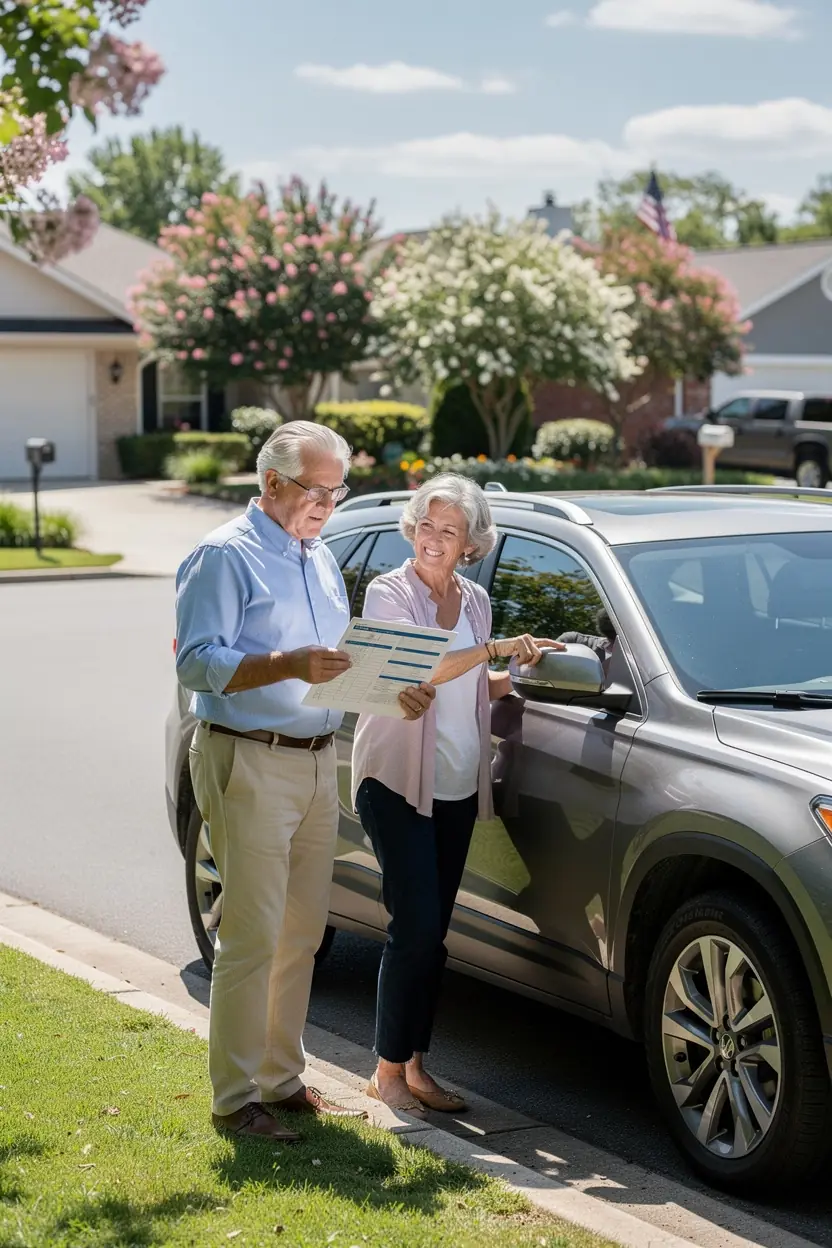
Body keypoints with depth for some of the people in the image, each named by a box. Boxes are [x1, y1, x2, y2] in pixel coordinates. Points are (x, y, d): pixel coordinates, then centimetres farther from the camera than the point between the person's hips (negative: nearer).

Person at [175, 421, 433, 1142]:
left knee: (303, 931, 11)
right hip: (249, 764, -8)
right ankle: (236, 1099, -1)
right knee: (253, 936, -8)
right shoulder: (227, 556, -7)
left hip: (317, 761, 8)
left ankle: (281, 1077, 21)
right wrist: (288, 666, -27)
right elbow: (196, 661, -16)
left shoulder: (321, 561, 19)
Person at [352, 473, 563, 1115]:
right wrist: (493, 649, -22)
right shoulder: (388, 593, -6)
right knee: (416, 928, -11)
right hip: (396, 781, -6)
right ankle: (389, 1070, 1)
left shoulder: (476, 601, 13)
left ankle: (416, 1066, 17)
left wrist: (523, 673, 8)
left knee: (433, 933, 9)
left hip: (458, 788, 6)